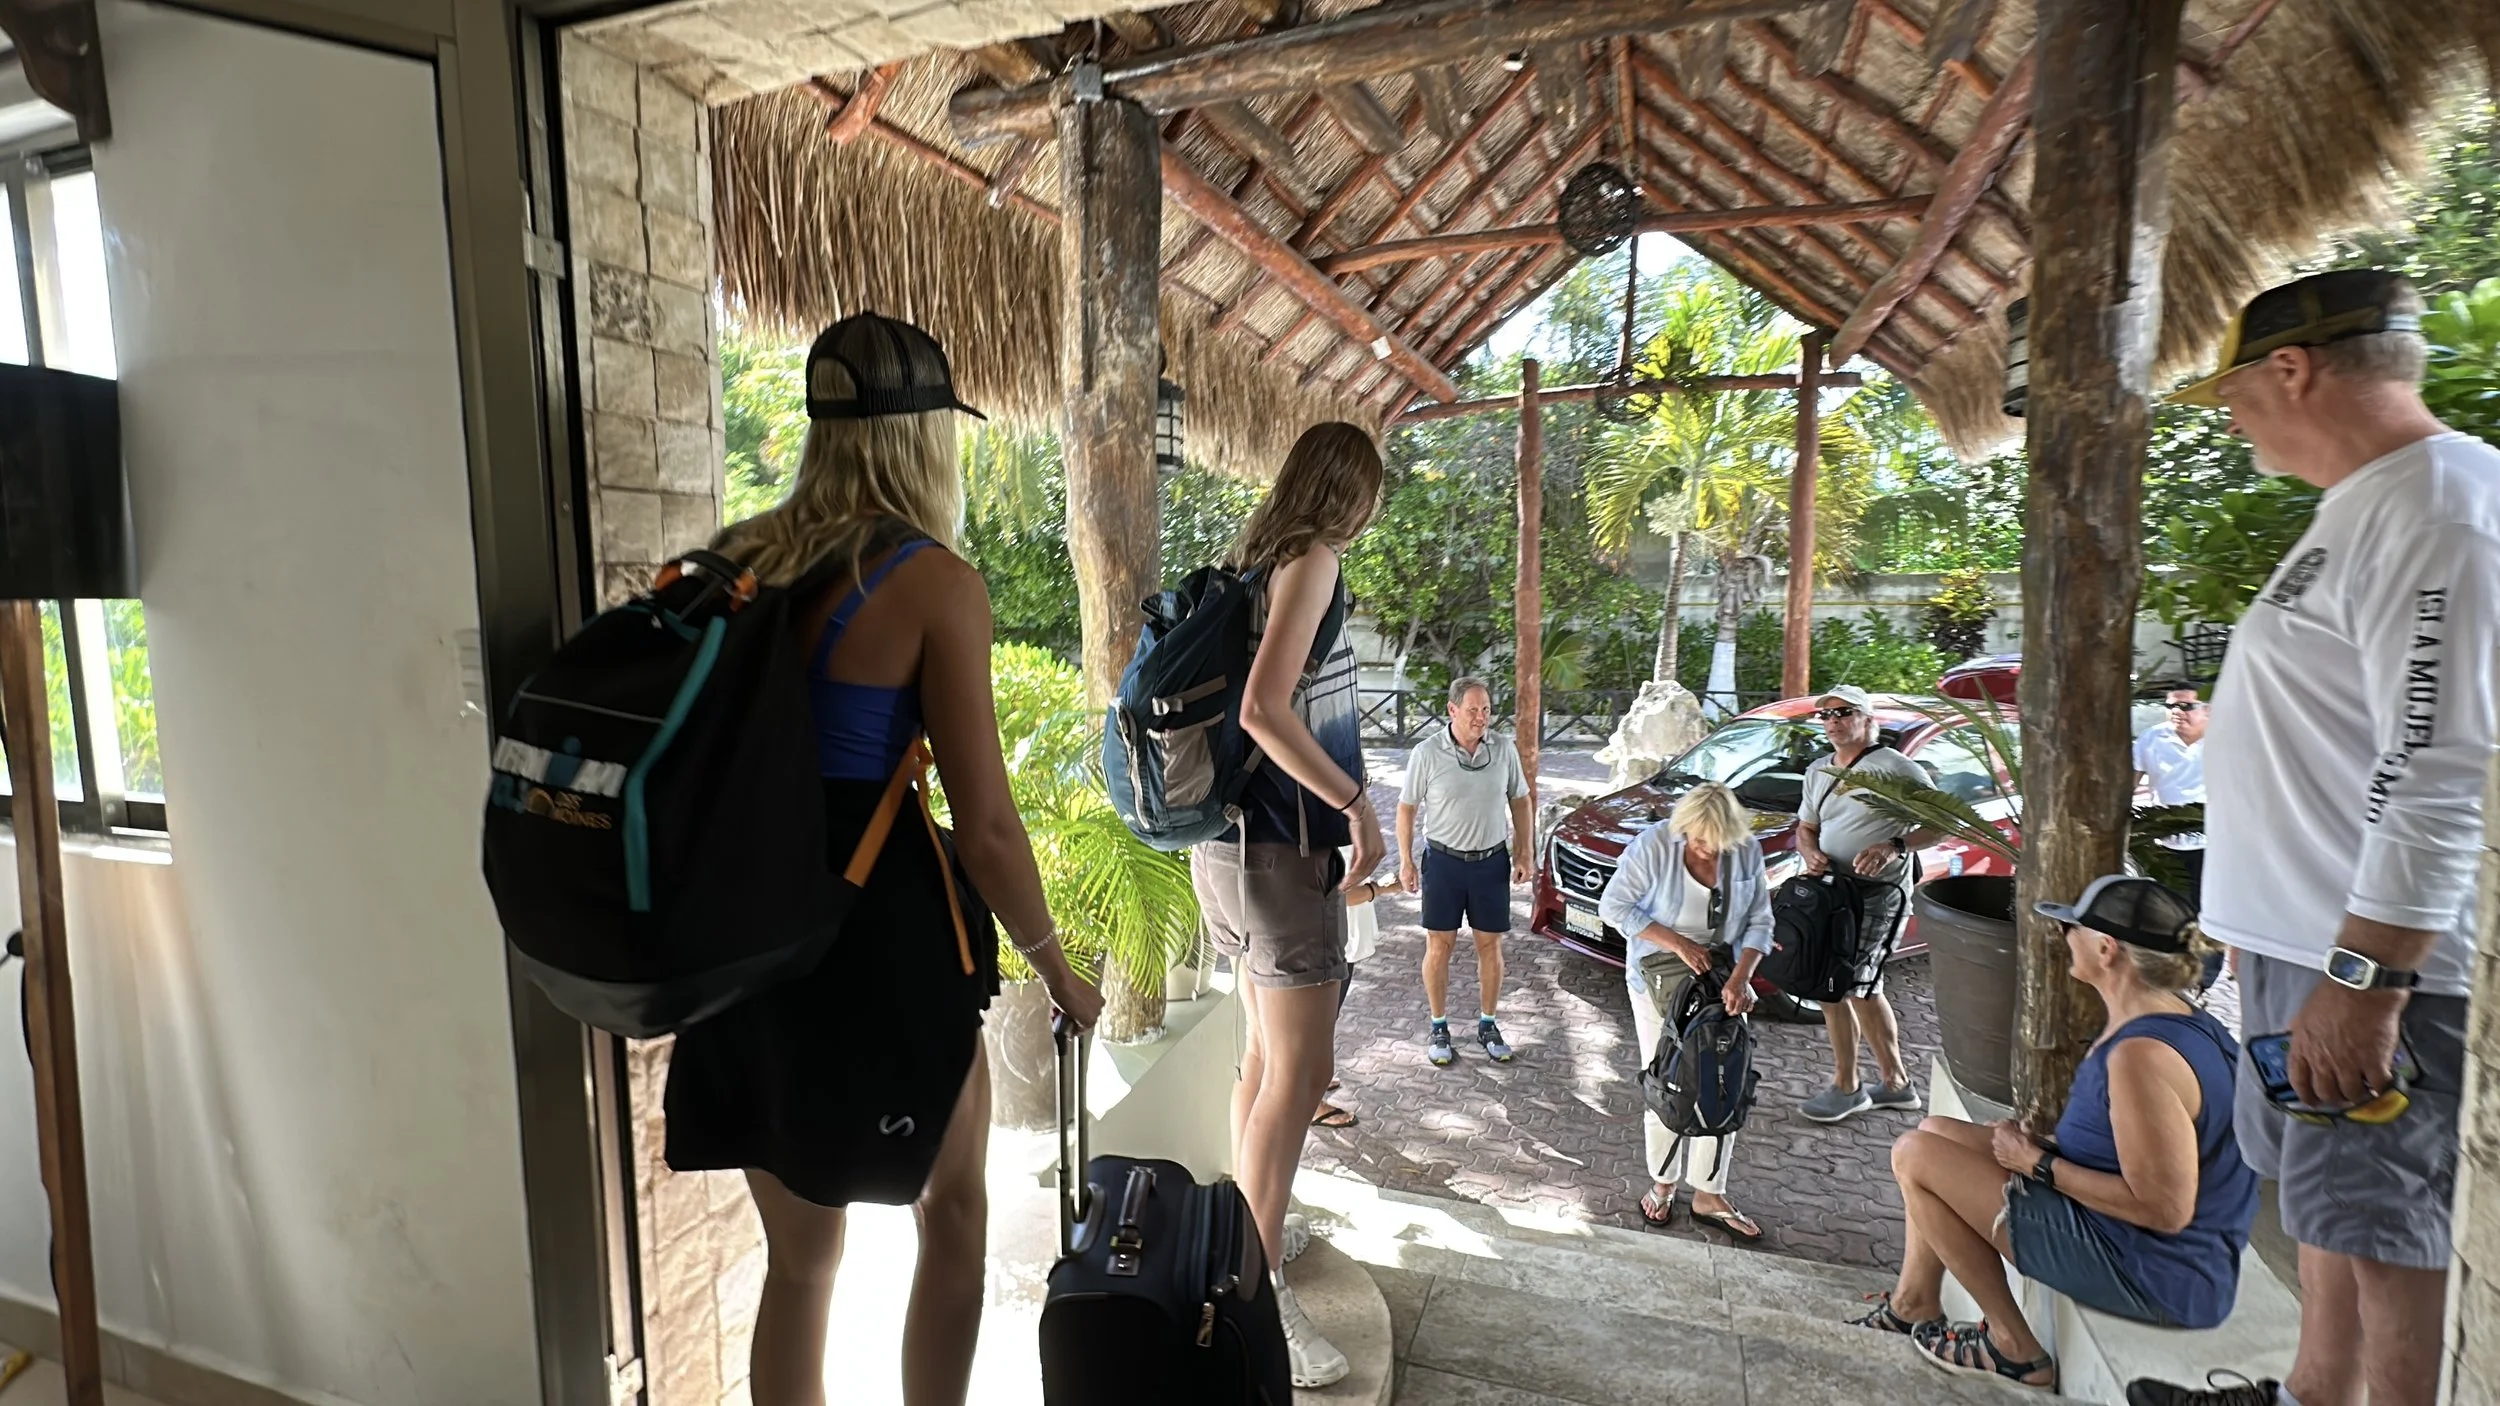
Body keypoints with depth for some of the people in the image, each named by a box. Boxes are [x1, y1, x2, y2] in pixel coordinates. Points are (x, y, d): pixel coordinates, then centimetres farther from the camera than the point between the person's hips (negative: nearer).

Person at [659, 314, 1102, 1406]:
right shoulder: (933, 581, -14)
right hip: (876, 935, -6)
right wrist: (1053, 963, 0)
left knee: (797, 1252, 23)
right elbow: (984, 825, -16)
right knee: (954, 1211, 22)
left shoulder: (739, 558, 4)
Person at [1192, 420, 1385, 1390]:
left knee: (1267, 1053, 19)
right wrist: (1357, 803, -18)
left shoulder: (1256, 558, 13)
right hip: (1282, 842, -9)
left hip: (1234, 837, 9)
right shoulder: (1312, 559, -13)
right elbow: (1264, 709, -25)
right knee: (1301, 1072, -2)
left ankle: (1250, 1237, 34)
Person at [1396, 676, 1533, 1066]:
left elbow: (1520, 802, 6)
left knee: (1490, 946, 10)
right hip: (1444, 860, -2)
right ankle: (1438, 1027, 20)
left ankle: (1487, 1025, 26)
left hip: (1492, 860, 2)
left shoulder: (1504, 749, -4)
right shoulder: (1427, 753, -11)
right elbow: (1407, 807, -3)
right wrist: (1405, 860, -5)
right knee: (1439, 946, 5)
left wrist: (1522, 855, 4)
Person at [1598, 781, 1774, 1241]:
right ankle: (1662, 1183, 27)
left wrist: (1740, 977, -17)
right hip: (1658, 980, -3)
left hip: (1721, 978, 3)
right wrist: (1677, 942, -21)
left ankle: (1709, 1196, 22)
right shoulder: (1654, 845, -19)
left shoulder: (1747, 851, -8)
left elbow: (1759, 921, -3)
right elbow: (1614, 905, -16)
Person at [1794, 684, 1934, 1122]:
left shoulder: (1894, 768, -10)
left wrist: (1895, 847, -27)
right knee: (1863, 989, 16)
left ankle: (1845, 1088, 5)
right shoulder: (1818, 771, 14)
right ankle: (1896, 1083, 31)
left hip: (1878, 893, -8)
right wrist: (1810, 853, -3)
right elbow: (1806, 828, 19)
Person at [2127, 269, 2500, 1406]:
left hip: (2378, 959, -10)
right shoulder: (2367, 505, 15)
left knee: (2388, 1233, 2)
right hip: (2309, 939, 10)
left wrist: (2365, 974, -25)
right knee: (2333, 1206, 22)